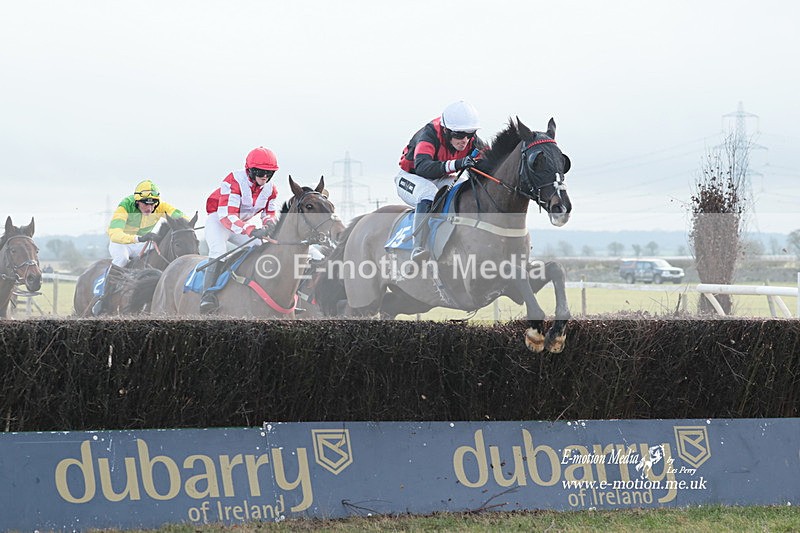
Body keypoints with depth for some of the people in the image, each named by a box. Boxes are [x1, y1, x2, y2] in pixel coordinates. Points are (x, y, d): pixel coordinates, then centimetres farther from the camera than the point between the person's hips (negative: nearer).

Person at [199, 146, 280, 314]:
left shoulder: (270, 189, -7)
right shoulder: (234, 182, -28)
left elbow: (270, 212, 6)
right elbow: (227, 215, -36)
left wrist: (269, 222, -23)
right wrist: (252, 231, -48)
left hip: (246, 223, 7)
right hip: (218, 220, -7)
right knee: (218, 251, -32)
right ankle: (208, 295, -41)